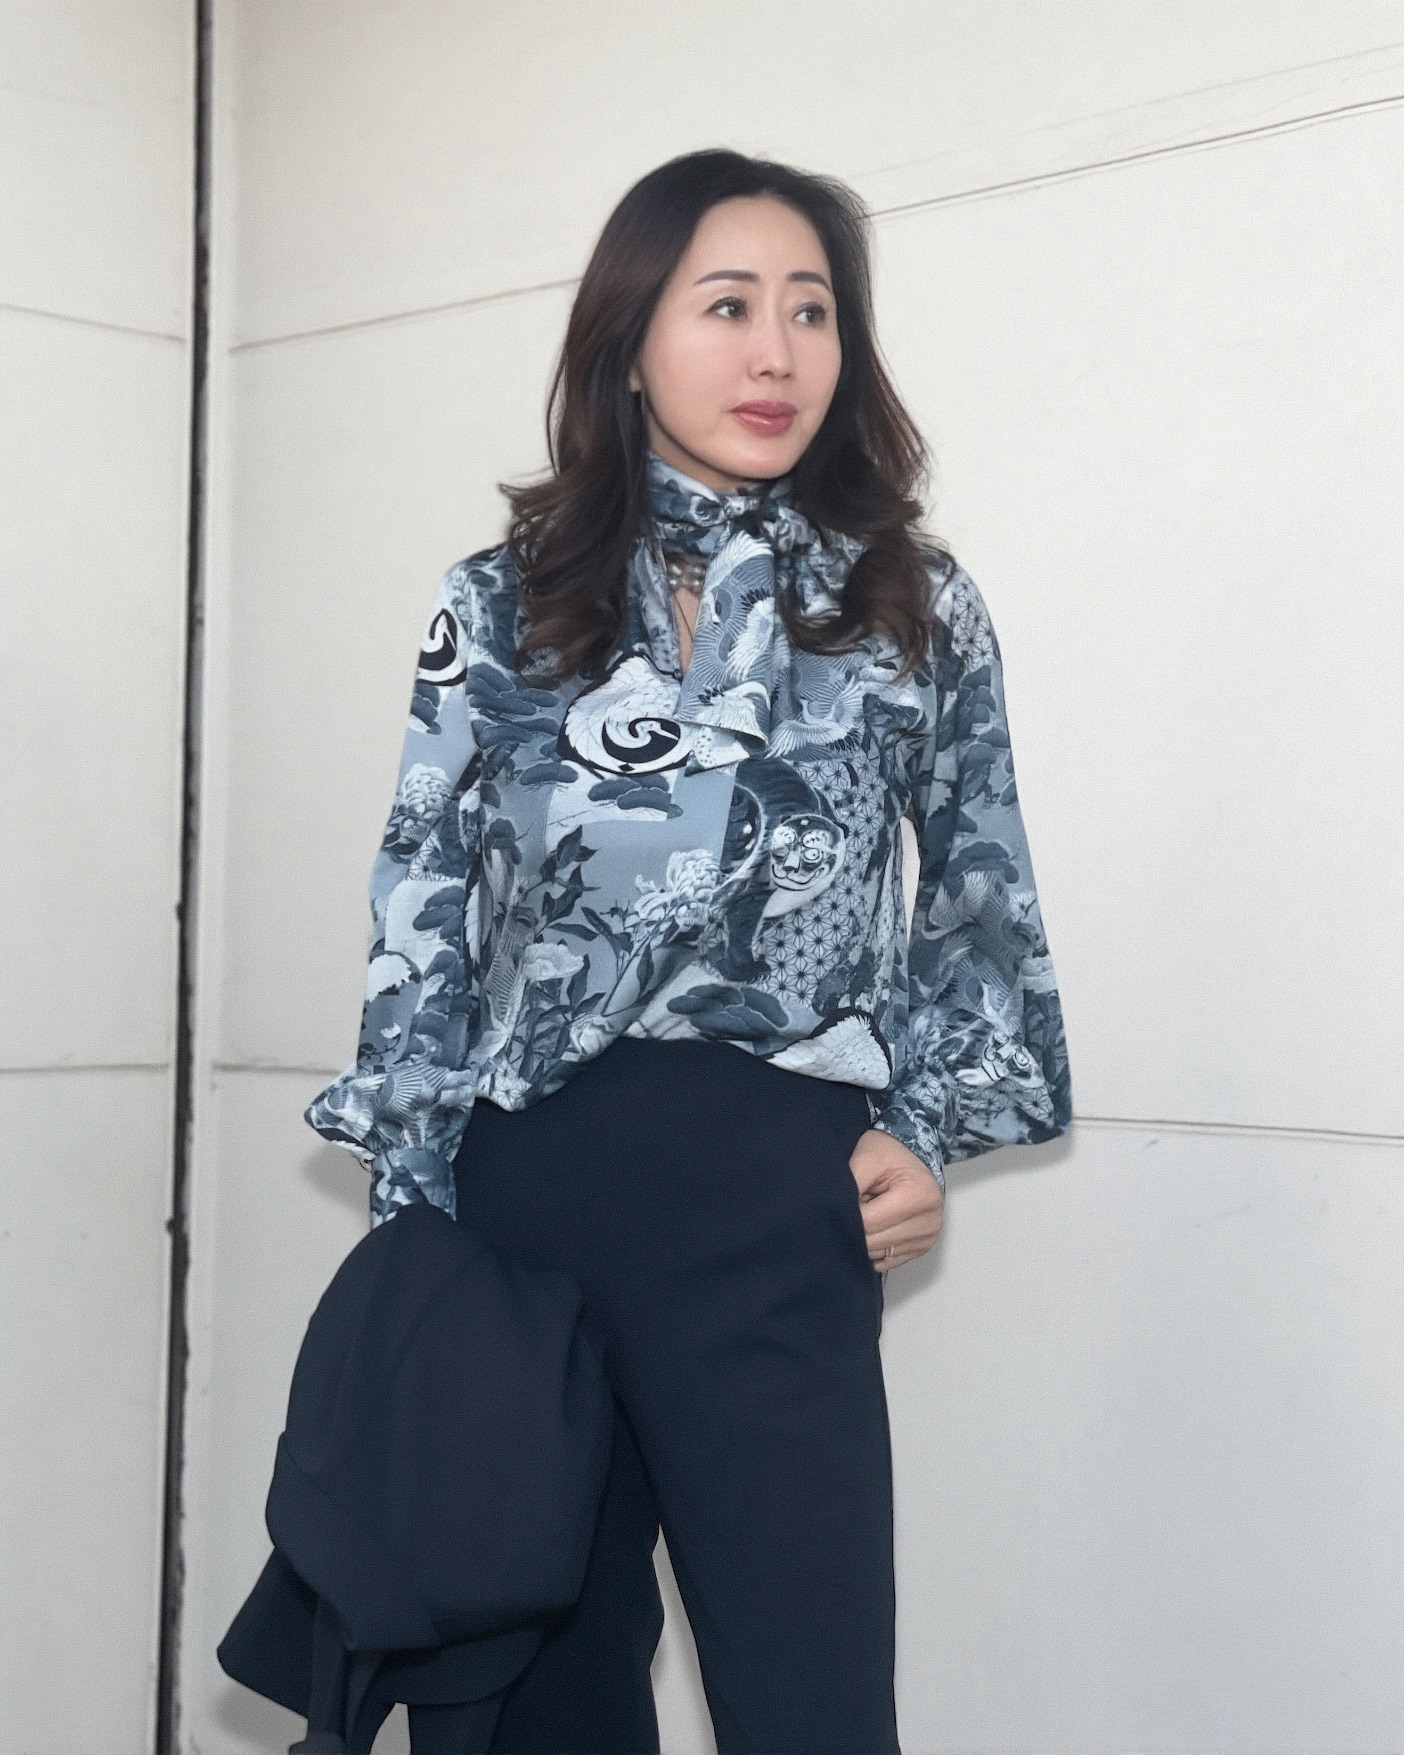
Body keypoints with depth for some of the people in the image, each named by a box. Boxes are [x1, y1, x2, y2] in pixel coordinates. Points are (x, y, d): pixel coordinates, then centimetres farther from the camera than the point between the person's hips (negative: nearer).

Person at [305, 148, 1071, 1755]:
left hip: (782, 1202, -1)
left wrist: (928, 1127, 2)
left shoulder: (916, 608, 9)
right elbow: (424, 911, 7)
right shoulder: (502, 604, 8)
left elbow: (984, 899, 15)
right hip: (526, 1181, 1)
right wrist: (407, 1212, 1)